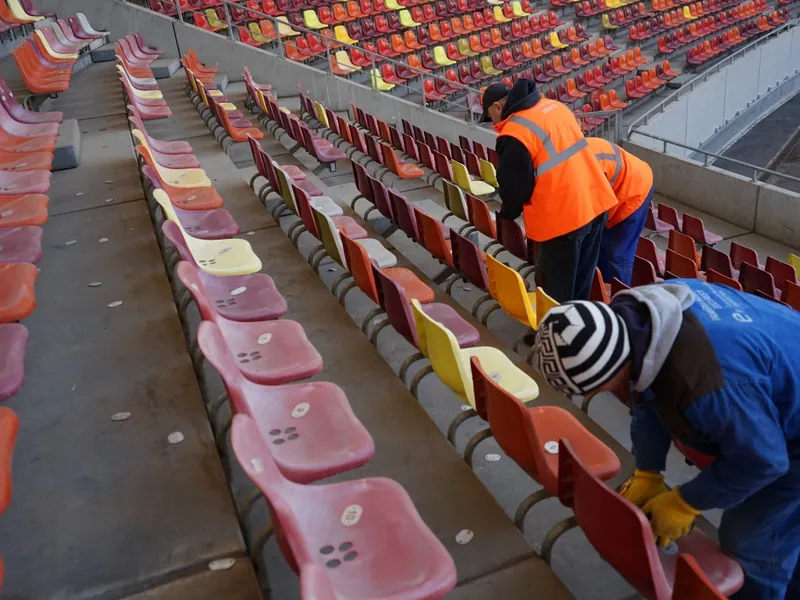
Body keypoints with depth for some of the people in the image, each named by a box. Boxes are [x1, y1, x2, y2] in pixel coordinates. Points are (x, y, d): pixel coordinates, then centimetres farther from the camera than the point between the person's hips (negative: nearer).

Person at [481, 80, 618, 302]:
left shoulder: (513, 136, -15)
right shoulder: (554, 106, 10)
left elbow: (515, 188, -10)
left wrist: (506, 213, 11)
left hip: (563, 216, -8)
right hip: (595, 201, 8)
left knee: (556, 290, 8)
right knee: (580, 282, 22)